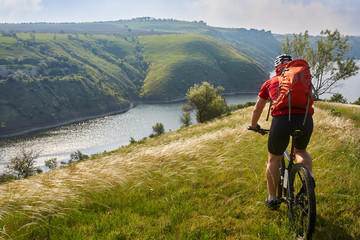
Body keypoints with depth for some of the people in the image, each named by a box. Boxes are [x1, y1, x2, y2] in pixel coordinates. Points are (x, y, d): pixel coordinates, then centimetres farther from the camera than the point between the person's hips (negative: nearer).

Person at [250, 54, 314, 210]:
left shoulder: (270, 82, 23)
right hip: (306, 120, 2)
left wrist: (254, 126, 45)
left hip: (281, 120, -2)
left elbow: (257, 109, 29)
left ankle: (272, 199, 26)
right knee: (301, 151, 32)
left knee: (274, 160, 18)